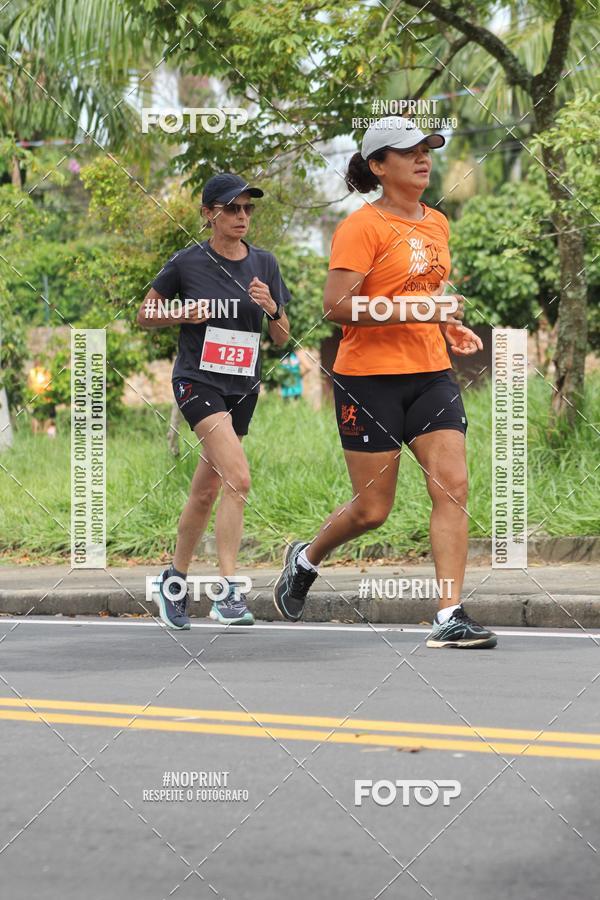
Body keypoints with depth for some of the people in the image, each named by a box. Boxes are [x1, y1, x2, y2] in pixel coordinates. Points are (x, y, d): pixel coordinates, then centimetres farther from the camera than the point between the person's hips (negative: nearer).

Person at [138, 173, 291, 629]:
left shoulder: (264, 264, 5)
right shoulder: (188, 263, -5)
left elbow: (282, 338, 9)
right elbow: (145, 316, 6)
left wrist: (272, 309, -12)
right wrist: (183, 314, -13)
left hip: (243, 387, 5)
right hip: (198, 381, -5)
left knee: (205, 493, 12)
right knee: (238, 479, -23)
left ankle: (175, 579, 31)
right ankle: (229, 592, -23)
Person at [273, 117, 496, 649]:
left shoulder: (437, 224, 14)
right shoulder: (362, 227, -11)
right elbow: (337, 306, -19)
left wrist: (447, 326, 12)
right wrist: (415, 309, -24)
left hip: (431, 373, 6)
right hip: (370, 379, -6)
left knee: (453, 486, -9)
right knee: (372, 509, 1)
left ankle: (451, 617, -9)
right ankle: (306, 559, 32)